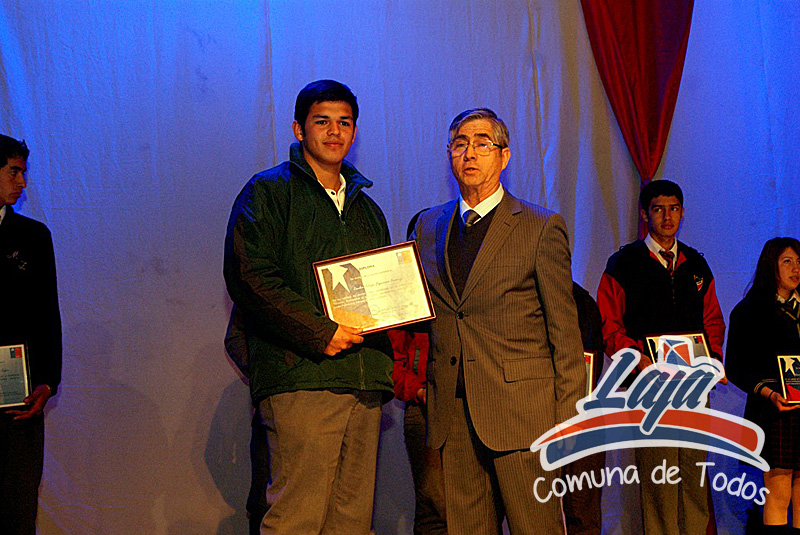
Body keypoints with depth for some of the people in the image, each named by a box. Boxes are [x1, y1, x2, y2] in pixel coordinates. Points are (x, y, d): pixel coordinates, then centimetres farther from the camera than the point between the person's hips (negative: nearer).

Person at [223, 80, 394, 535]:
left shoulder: (366, 207, 24)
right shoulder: (268, 192, 4)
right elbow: (250, 278, -8)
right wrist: (319, 333, -14)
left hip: (366, 381, 6)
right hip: (302, 377, -6)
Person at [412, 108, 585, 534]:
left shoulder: (542, 228, 1)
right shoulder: (429, 226, 15)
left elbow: (565, 332, -1)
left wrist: (569, 417, -5)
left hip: (520, 409, -4)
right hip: (453, 415, 4)